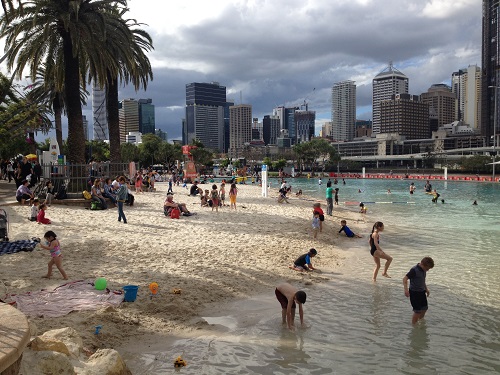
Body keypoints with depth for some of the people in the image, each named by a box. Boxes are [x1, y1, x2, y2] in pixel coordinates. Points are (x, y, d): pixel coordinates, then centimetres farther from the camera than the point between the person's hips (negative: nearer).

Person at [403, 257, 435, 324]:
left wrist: (426, 289, 18)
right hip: (414, 293, -8)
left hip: (422, 292, 8)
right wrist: (406, 289, -38)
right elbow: (405, 279, -27)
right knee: (417, 311, -5)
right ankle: (414, 325, 11)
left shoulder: (424, 270, 4)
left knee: (425, 308, 17)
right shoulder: (414, 270, -22)